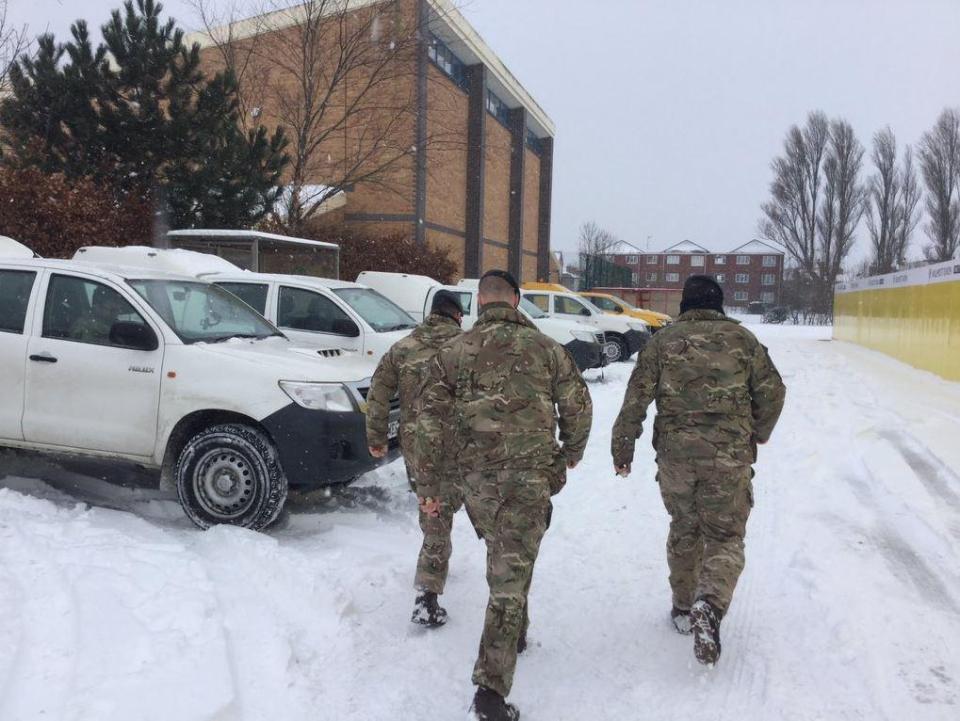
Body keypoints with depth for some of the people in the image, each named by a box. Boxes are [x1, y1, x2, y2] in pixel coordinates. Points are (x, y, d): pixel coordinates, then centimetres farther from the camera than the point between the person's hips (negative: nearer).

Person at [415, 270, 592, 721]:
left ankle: (515, 636, 43)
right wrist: (571, 451, 25)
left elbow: (431, 420, 1)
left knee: (502, 558, 26)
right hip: (530, 476, -2)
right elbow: (578, 405, 7)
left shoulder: (454, 352, 4)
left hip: (477, 478, 2)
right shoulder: (544, 348, 2)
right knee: (511, 577, -2)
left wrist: (430, 483, 7)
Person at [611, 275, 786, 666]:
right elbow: (773, 392, 7)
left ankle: (683, 608, 29)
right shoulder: (742, 339, 4)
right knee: (725, 537, 7)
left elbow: (637, 398, -2)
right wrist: (757, 435, 23)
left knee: (683, 531, 20)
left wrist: (622, 447, 5)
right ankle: (710, 605, -16)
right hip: (729, 456, -1)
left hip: (675, 454, 1)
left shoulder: (663, 341, 3)